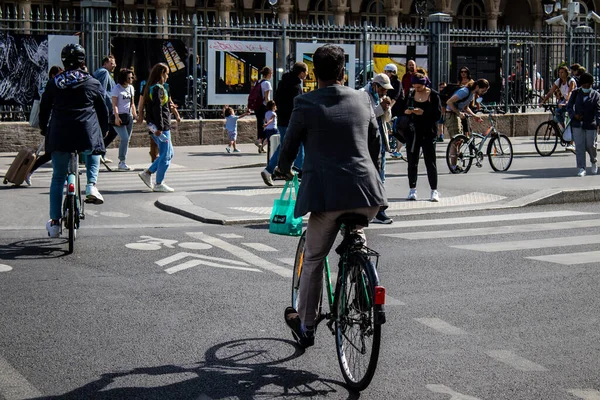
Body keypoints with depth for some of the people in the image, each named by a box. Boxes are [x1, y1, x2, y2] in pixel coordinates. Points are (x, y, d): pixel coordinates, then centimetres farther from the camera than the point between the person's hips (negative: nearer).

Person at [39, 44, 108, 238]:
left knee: (58, 178, 11)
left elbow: (43, 110, 14)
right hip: (87, 134, -1)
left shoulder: (53, 83, 9)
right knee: (93, 153, 34)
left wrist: (45, 130, 30)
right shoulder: (93, 83, 7)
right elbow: (103, 112, 12)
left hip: (59, 135, 1)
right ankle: (91, 185, 8)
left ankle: (54, 222, 11)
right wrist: (102, 131, 27)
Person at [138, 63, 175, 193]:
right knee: (165, 155, -2)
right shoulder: (158, 88, -14)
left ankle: (147, 173, 16)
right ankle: (159, 184, 2)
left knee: (169, 153, 16)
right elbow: (157, 109, -21)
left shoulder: (150, 88, 15)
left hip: (154, 126, 10)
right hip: (161, 126, -10)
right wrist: (159, 127, -22)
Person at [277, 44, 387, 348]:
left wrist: (283, 169, 31)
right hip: (366, 191, 3)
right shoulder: (362, 100, 11)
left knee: (313, 260, 13)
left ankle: (305, 327, 23)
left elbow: (289, 146, 8)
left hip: (326, 193, -3)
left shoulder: (305, 104, 0)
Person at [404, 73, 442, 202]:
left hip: (428, 133, -4)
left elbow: (438, 115, -8)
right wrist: (406, 112, -6)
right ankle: (412, 189, 14)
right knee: (412, 161, 6)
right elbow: (405, 110, 17)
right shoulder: (411, 95, 8)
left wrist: (423, 113, -19)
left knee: (430, 161, -2)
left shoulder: (433, 95, -4)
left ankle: (434, 191, 3)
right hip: (412, 132, 4)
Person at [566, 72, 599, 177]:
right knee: (579, 146, -3)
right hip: (577, 125, 2)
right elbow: (569, 106, 10)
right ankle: (581, 169, -1)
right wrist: (574, 115, -9)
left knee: (590, 146, 3)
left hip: (590, 125, -2)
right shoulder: (576, 93, 9)